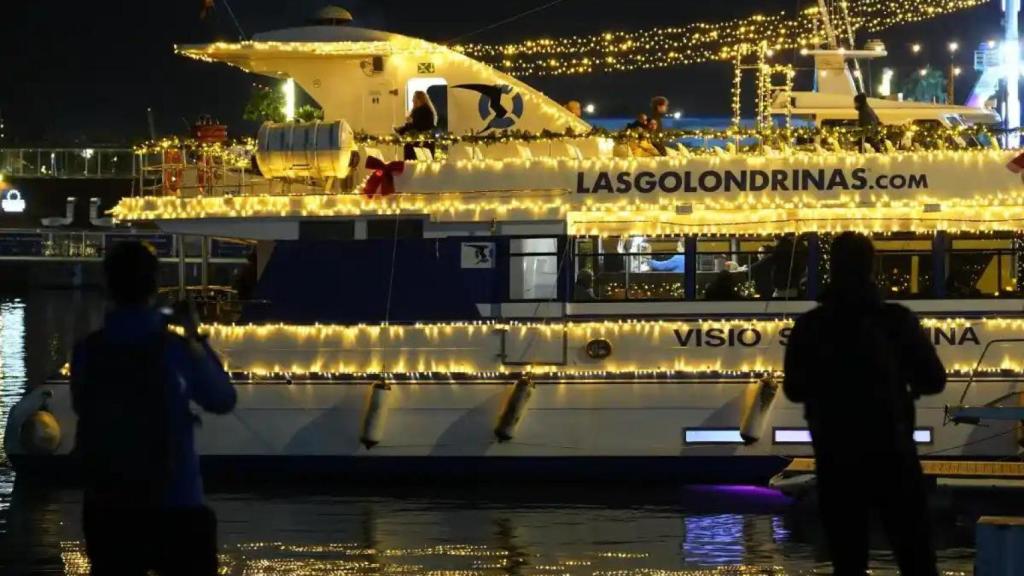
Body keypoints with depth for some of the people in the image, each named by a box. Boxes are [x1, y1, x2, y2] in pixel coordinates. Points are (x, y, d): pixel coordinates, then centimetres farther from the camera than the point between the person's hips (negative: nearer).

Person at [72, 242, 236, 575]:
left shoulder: (87, 351, -5)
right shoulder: (175, 350, -10)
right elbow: (223, 400, 5)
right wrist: (196, 342, 12)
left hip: (106, 506, 2)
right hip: (174, 505, -2)